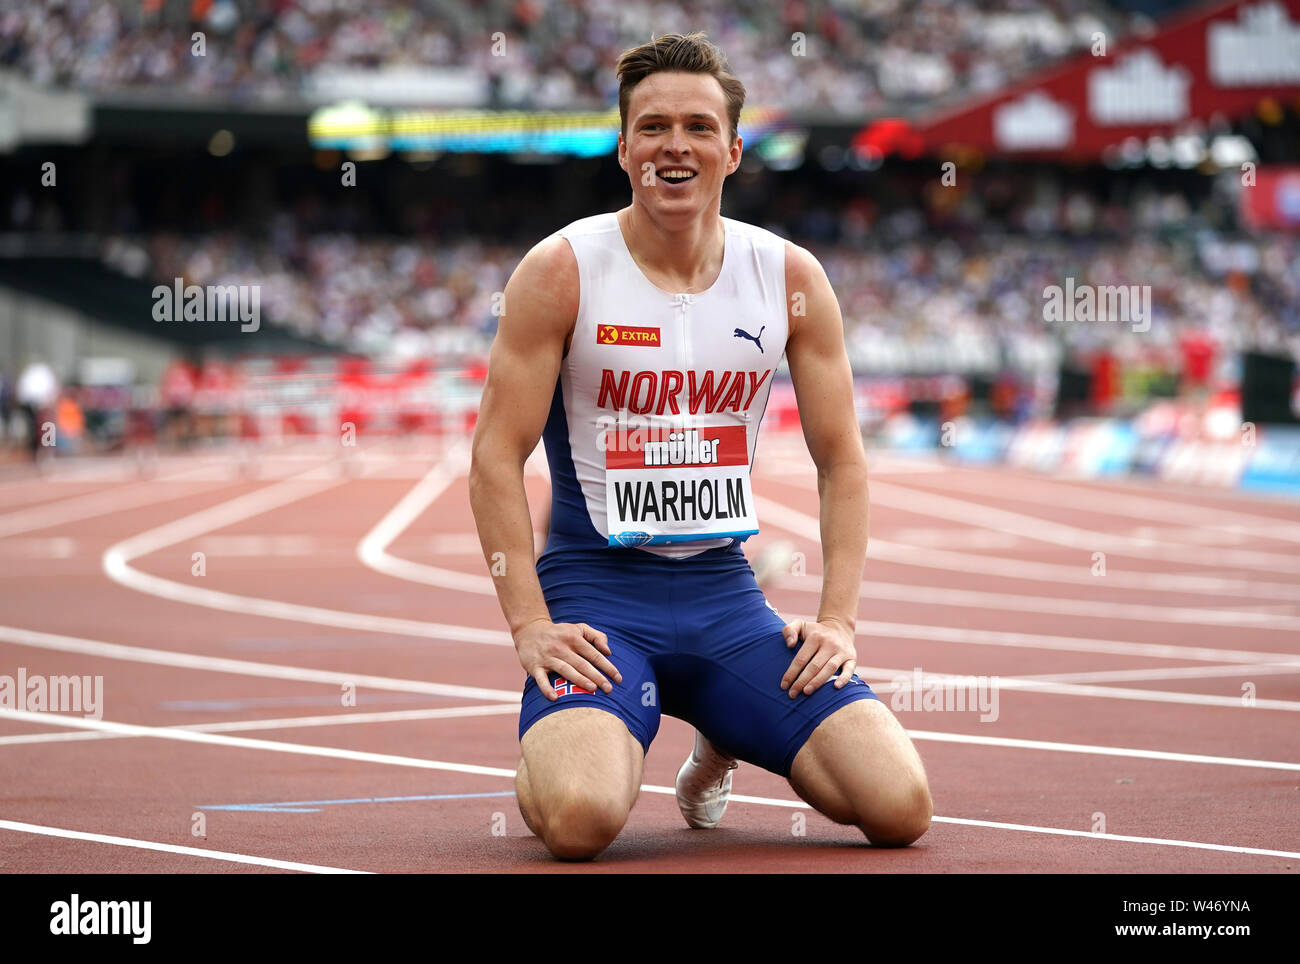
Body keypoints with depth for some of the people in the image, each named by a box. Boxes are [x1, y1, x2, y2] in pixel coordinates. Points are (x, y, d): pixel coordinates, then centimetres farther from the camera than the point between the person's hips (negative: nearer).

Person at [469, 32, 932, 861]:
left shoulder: (790, 278, 3)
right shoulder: (563, 271, -7)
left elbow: (842, 461, 8)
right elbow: (497, 457, -7)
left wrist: (839, 619, -3)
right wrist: (530, 625, -16)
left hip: (726, 588, 3)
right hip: (595, 585, -3)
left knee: (902, 807, -13)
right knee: (580, 818, -31)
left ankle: (725, 746, 18)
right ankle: (552, 750, 9)